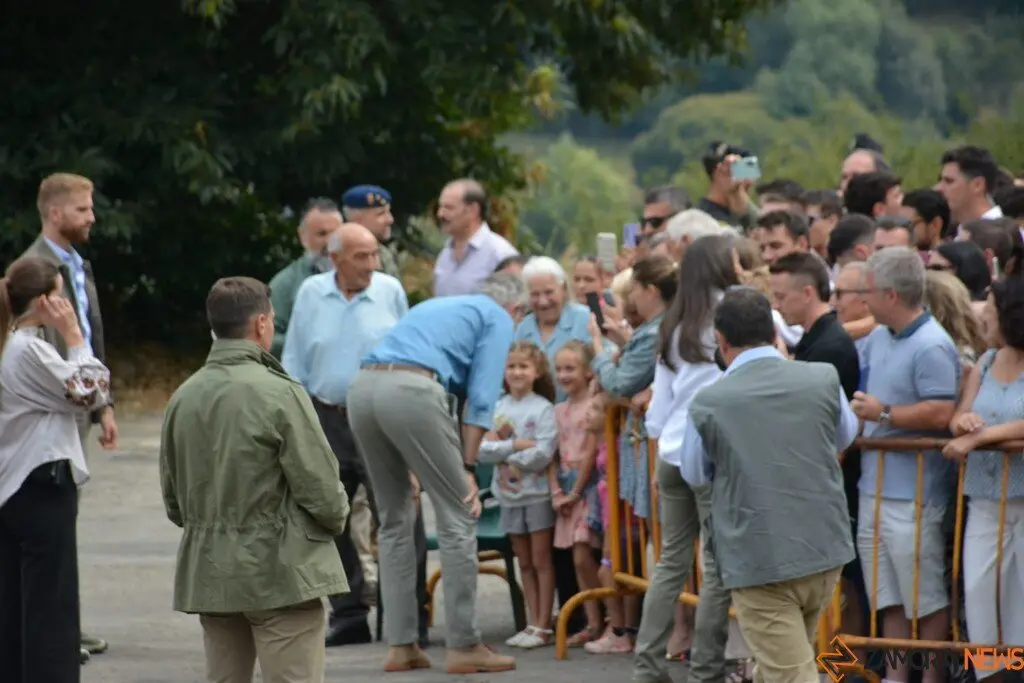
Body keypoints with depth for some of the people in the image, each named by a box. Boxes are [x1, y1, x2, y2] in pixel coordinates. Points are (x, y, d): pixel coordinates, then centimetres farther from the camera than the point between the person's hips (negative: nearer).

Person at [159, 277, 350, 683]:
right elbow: (319, 487, -13)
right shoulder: (279, 394, -15)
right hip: (280, 573, -6)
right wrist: (336, 517, 8)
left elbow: (173, 500, 11)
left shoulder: (183, 398, 3)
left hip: (210, 573, 6)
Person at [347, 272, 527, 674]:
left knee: (394, 519, 17)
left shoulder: (438, 306, 36)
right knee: (458, 516, 2)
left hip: (363, 386, 7)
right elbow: (481, 396, 2)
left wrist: (414, 468, 35)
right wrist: (468, 468, 2)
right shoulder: (499, 319, 15)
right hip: (411, 389, -7)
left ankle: (400, 645, 15)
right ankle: (463, 646, 2)